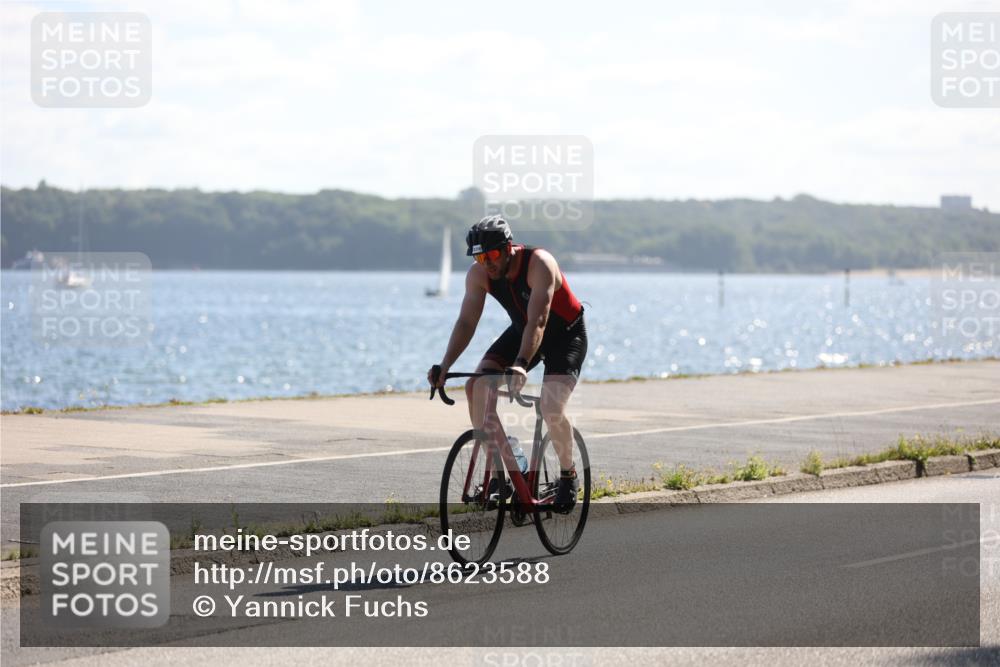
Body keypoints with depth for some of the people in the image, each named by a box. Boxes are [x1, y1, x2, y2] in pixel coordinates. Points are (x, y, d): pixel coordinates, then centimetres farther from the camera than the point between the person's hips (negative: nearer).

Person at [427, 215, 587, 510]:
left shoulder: (539, 264, -33)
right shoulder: (479, 274, -16)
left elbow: (538, 322, -42)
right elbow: (466, 322, -17)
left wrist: (521, 364, -56)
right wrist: (445, 366, -31)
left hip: (566, 334, -6)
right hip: (522, 331, 6)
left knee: (551, 408, -25)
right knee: (476, 388, -16)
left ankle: (568, 476, 1)